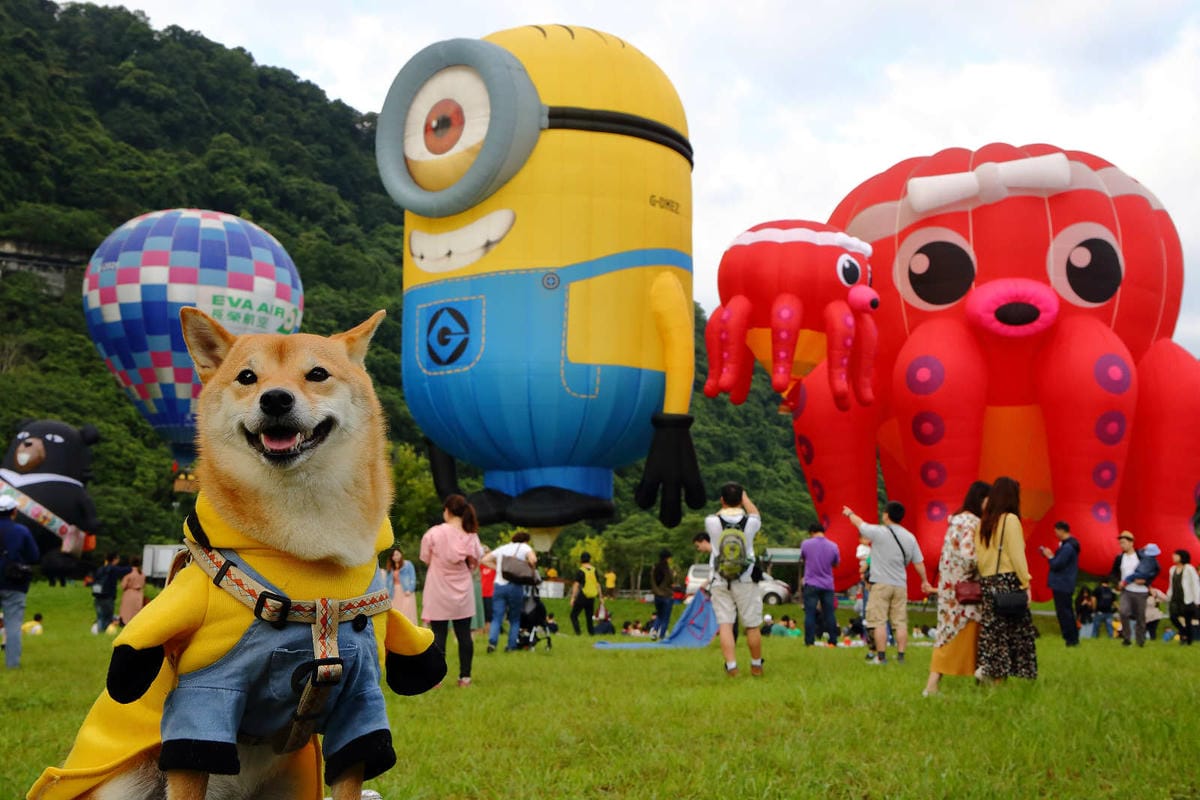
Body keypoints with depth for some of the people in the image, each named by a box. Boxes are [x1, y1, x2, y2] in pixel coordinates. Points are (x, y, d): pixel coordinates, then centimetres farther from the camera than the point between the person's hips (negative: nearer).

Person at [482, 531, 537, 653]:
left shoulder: (502, 548, 19)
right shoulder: (524, 547, 6)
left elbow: (485, 560, 16)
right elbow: (533, 559, -14)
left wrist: (497, 568, 15)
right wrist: (531, 570, 4)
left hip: (499, 585, 3)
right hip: (515, 586, -3)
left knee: (497, 618, 0)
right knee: (515, 619, 10)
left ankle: (492, 641, -20)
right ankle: (511, 645, 7)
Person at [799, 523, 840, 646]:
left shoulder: (806, 544, -7)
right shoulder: (833, 546, -2)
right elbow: (836, 563, 12)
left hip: (811, 584, -2)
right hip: (828, 585, 2)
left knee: (810, 613, 1)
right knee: (829, 613, 8)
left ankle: (810, 641, -2)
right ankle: (833, 640, 9)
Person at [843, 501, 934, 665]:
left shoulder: (879, 532, -9)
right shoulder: (910, 537, 6)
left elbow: (859, 523, 7)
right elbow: (919, 562, 9)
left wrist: (849, 513, 27)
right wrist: (925, 581, 21)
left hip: (881, 584, -5)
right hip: (900, 585, 5)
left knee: (879, 621, -3)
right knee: (900, 622, 7)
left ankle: (881, 656, -4)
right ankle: (900, 655, 7)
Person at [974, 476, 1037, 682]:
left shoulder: (984, 522, 12)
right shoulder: (1010, 520, -7)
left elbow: (978, 555, 8)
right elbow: (1016, 555, -11)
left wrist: (984, 579, 9)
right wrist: (1025, 584, -9)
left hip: (987, 582, 7)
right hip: (1008, 581, -7)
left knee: (993, 630, 9)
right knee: (1014, 630, -1)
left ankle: (989, 669, 4)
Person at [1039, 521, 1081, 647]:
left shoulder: (1067, 547, -22)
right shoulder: (1071, 544, 12)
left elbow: (1056, 565, -22)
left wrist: (1050, 556, -6)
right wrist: (1052, 555, 7)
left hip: (1061, 585, -11)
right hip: (1066, 584, 11)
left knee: (1063, 613, -5)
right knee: (1068, 611, 16)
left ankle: (1070, 639, -2)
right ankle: (1073, 638, 21)